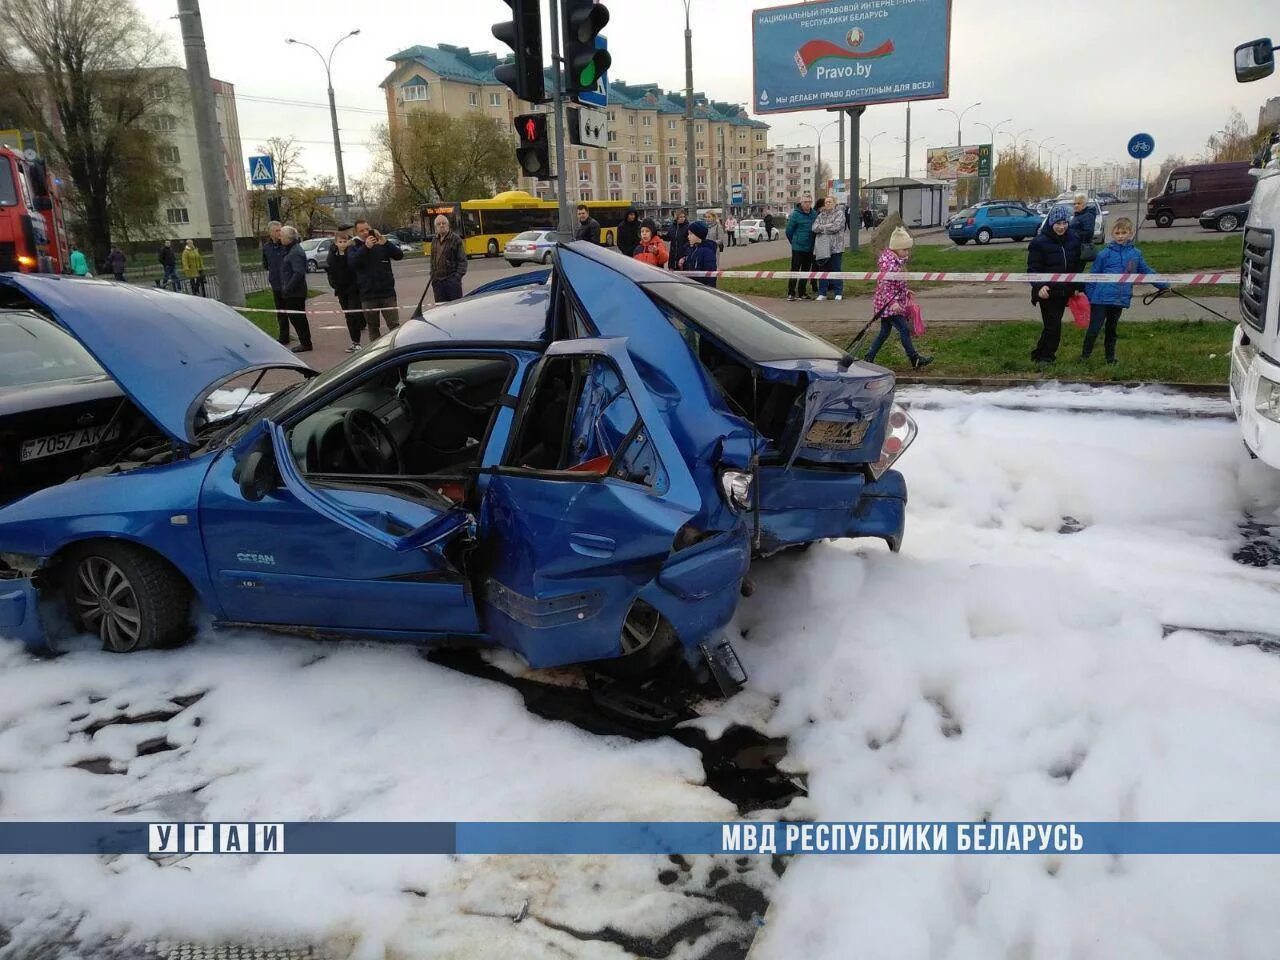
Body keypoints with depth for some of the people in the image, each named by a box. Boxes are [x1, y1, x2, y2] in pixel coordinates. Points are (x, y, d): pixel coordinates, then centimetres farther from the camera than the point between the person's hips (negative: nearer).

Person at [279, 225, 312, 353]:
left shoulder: (296, 253, -19)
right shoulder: (290, 250, 14)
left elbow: (298, 273, -26)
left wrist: (287, 289, -23)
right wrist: (286, 288, 15)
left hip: (295, 293, -10)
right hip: (292, 292, 10)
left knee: (297, 318, -3)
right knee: (297, 318, 15)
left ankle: (305, 343, 4)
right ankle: (305, 342, 22)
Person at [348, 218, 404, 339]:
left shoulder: (382, 244, 6)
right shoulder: (353, 248, 6)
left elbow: (399, 255, -7)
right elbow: (352, 262, -15)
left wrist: (385, 243, -22)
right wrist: (366, 247, -27)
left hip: (387, 293, -1)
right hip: (368, 295, 1)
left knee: (394, 325, -3)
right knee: (373, 328, 9)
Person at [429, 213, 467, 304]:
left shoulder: (455, 239, -3)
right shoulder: (434, 241, 14)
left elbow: (462, 260, -6)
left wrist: (458, 275, -15)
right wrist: (432, 276, 12)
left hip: (452, 280, -5)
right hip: (437, 282, 5)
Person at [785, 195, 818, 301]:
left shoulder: (815, 214, 5)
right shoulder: (795, 215, -9)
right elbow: (789, 231, -3)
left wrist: (812, 243, 12)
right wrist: (794, 242, 6)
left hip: (810, 248, 5)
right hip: (798, 248, -5)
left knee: (806, 270, 10)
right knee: (795, 270, -5)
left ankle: (802, 293, 19)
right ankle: (791, 293, 0)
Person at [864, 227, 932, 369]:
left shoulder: (899, 260, 10)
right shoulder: (887, 261, -20)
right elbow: (884, 285, -24)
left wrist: (905, 292, 28)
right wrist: (892, 302, -31)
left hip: (896, 301, 10)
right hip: (887, 303, -10)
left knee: (885, 331, 13)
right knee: (904, 329, -6)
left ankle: (869, 358, 19)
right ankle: (915, 360, 0)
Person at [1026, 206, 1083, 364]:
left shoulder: (1074, 240, 5)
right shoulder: (1039, 242, -12)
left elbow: (1076, 266, 15)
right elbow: (1033, 268, -14)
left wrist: (1077, 287, 12)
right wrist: (1040, 286, -29)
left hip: (1064, 291, 6)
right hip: (1047, 291, -6)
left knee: (1054, 324, 12)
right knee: (1053, 325, -8)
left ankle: (1040, 354, 26)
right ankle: (1046, 356, 8)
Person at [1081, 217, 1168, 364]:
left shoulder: (1135, 254, 9)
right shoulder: (1105, 254, -3)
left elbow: (1147, 271, 19)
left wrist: (1164, 285, 23)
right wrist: (1088, 295, -3)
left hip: (1120, 300, 4)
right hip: (1101, 298, -4)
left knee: (1111, 329, 14)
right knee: (1094, 329, -5)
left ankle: (1110, 358, 23)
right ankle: (1084, 356, 6)